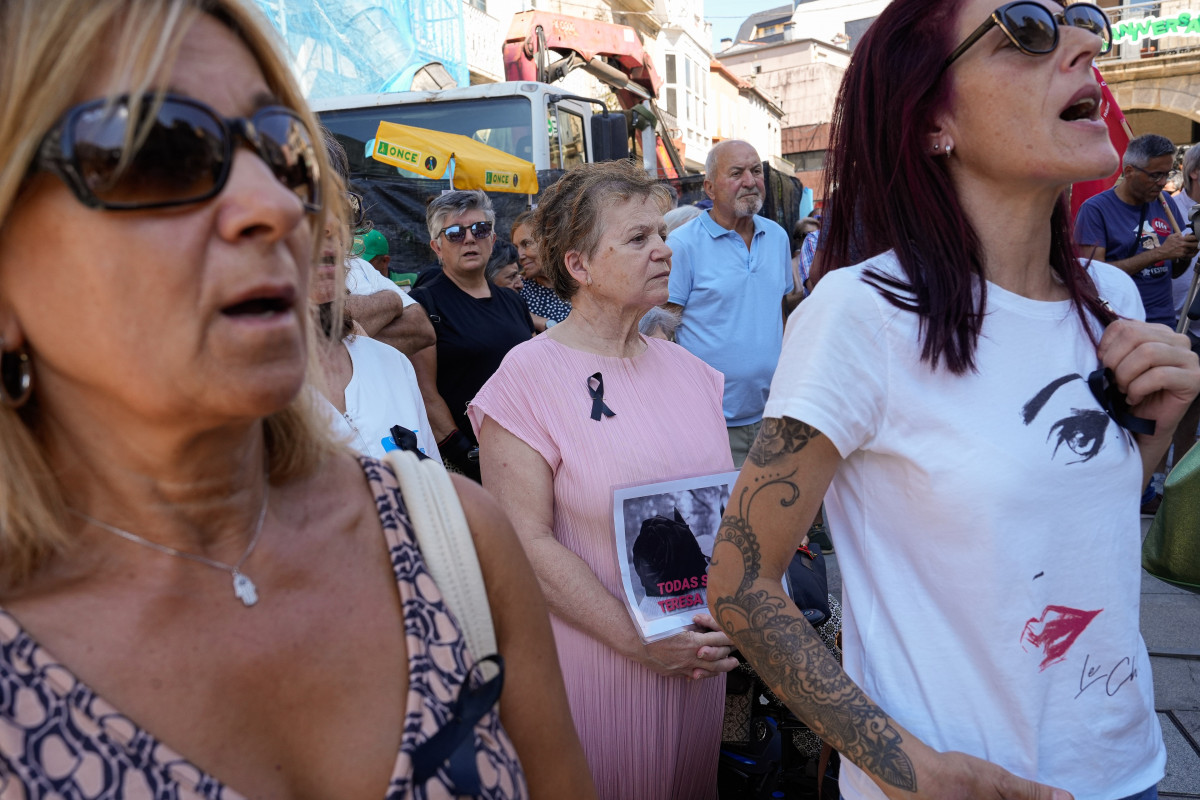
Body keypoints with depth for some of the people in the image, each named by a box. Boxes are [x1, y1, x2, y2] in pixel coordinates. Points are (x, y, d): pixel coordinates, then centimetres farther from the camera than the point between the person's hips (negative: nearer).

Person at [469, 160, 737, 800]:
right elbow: (529, 543, -18)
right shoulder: (529, 375, -14)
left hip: (700, 650, 6)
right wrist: (640, 642, -19)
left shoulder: (686, 367, 4)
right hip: (597, 659, -5)